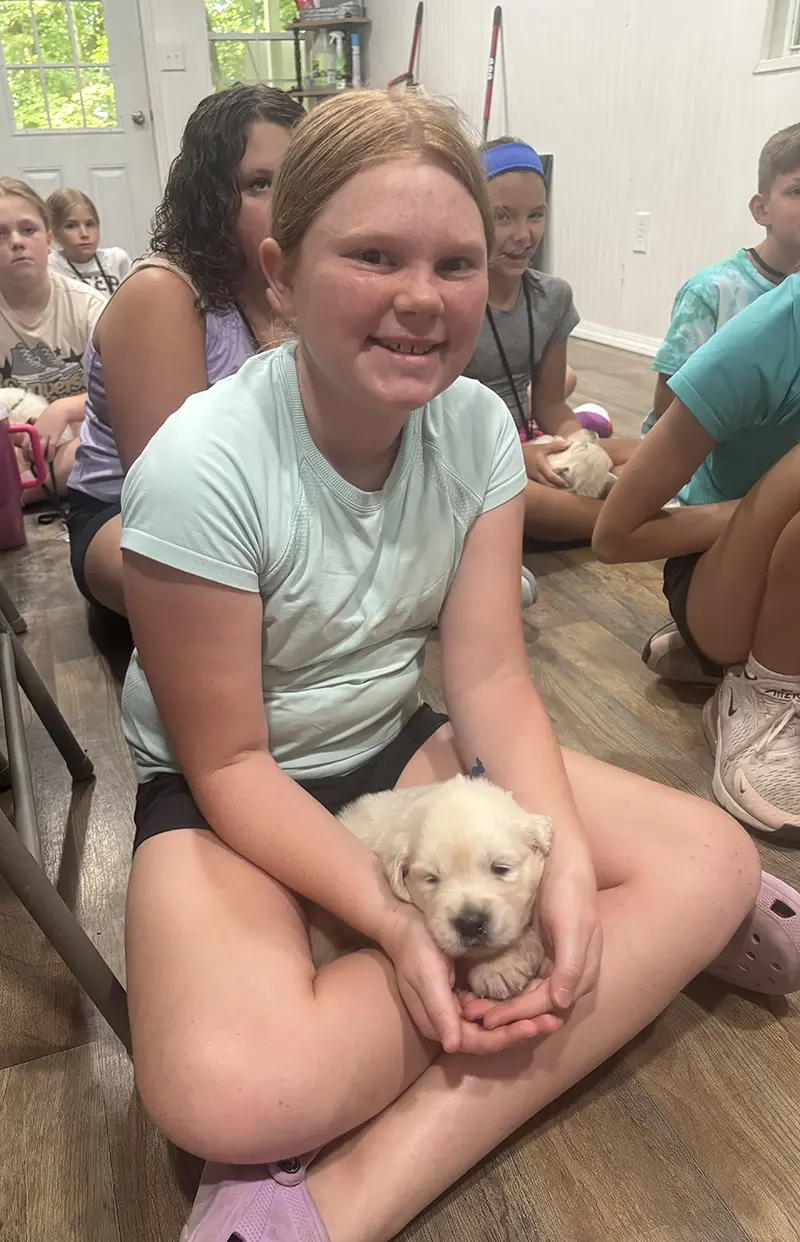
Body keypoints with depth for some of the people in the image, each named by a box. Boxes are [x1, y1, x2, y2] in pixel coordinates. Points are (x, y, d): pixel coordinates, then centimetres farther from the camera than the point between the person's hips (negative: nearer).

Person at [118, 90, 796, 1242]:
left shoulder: (478, 425, -8)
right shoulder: (202, 467, -23)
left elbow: (489, 675, -8)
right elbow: (227, 764, -17)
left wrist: (567, 859, -24)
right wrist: (396, 923, -27)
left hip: (399, 746, 5)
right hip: (230, 796, -4)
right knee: (231, 1092, -33)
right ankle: (637, 948, -13)